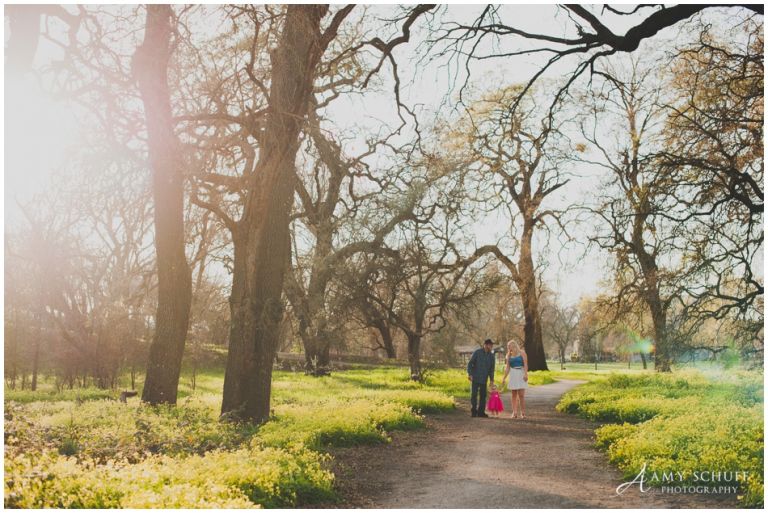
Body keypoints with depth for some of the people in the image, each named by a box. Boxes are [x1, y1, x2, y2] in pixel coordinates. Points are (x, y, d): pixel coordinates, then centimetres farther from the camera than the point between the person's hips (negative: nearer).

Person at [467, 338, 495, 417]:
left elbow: (491, 369, 11)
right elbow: (470, 364, -4)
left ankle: (481, 412, 14)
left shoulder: (491, 356, 5)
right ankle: (474, 411, 3)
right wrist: (469, 374, -15)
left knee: (483, 395, 5)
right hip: (475, 378, -4)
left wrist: (491, 379, 6)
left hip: (484, 379, 4)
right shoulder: (477, 353, -6)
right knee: (474, 395, -5)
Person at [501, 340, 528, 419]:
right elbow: (507, 368, 15)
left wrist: (525, 374, -19)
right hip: (513, 375, 4)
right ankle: (514, 412, 3)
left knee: (521, 395, -9)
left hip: (521, 374, -4)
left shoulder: (522, 353, 2)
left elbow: (525, 364, -6)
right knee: (514, 395, 1)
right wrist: (504, 378, 11)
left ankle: (522, 413, -4)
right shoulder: (509, 355, 13)